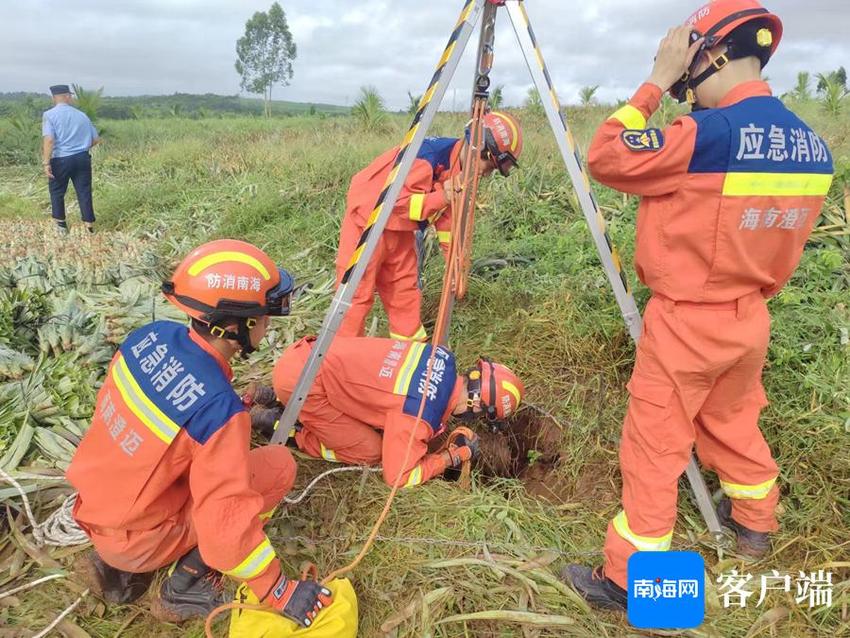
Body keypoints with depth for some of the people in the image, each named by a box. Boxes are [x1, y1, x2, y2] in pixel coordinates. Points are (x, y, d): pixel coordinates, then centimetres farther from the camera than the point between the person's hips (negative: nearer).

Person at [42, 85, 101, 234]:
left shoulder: (49, 114, -4)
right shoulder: (81, 115, 8)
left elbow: (49, 139, -16)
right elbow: (96, 139, 11)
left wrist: (46, 162, -16)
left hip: (60, 159, -2)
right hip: (82, 158, 3)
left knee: (57, 192, 15)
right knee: (84, 191, 7)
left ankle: (61, 223, 23)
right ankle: (89, 224, 9)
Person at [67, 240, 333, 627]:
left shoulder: (152, 335, -12)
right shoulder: (218, 408, -31)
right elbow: (227, 523, -27)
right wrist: (280, 592, -15)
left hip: (95, 505, 7)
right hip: (136, 540, -7)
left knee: (227, 454, 22)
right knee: (278, 464, -6)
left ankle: (118, 565, 18)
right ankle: (184, 588, 3)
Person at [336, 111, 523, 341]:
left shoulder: (461, 169, 0)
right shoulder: (429, 154, -28)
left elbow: (447, 214, 7)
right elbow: (396, 200, -28)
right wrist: (442, 197, -27)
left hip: (401, 230, 8)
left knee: (405, 294, 12)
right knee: (357, 294, -4)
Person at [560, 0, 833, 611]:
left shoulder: (711, 132, -23)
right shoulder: (814, 145, 3)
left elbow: (605, 157, -18)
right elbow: (781, 240, 12)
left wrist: (657, 81, -12)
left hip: (686, 322, -7)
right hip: (750, 318, 8)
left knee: (653, 446, 3)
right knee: (734, 421, 28)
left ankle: (629, 577, 15)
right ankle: (756, 521, 49)